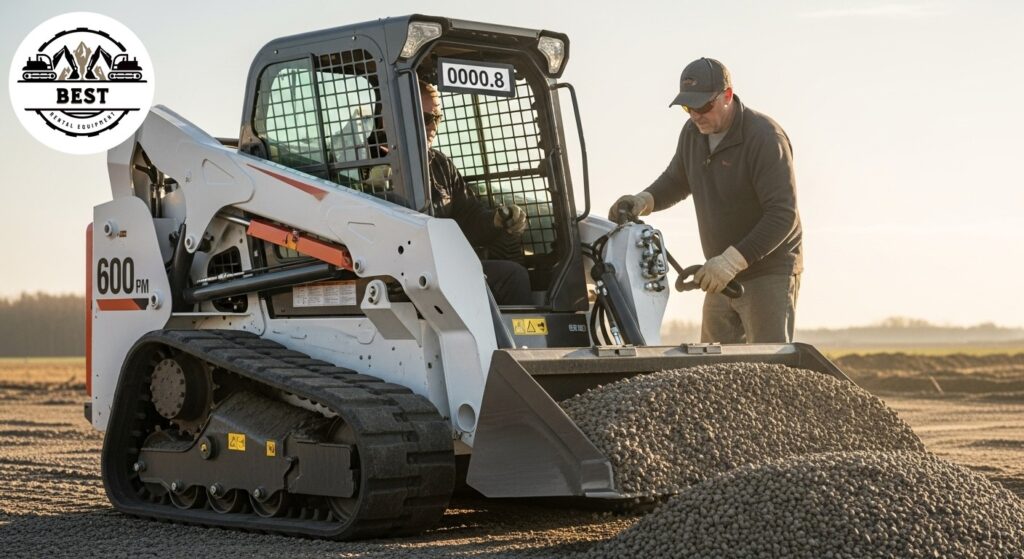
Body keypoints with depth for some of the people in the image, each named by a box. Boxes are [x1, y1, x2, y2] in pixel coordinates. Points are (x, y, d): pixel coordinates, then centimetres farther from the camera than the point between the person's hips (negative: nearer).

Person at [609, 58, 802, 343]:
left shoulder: (765, 138, -21)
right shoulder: (693, 132, 3)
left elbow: (783, 215, -25)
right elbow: (676, 180, 19)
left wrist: (733, 260, -33)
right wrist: (644, 201, -3)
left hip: (769, 271, -8)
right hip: (723, 275, 8)